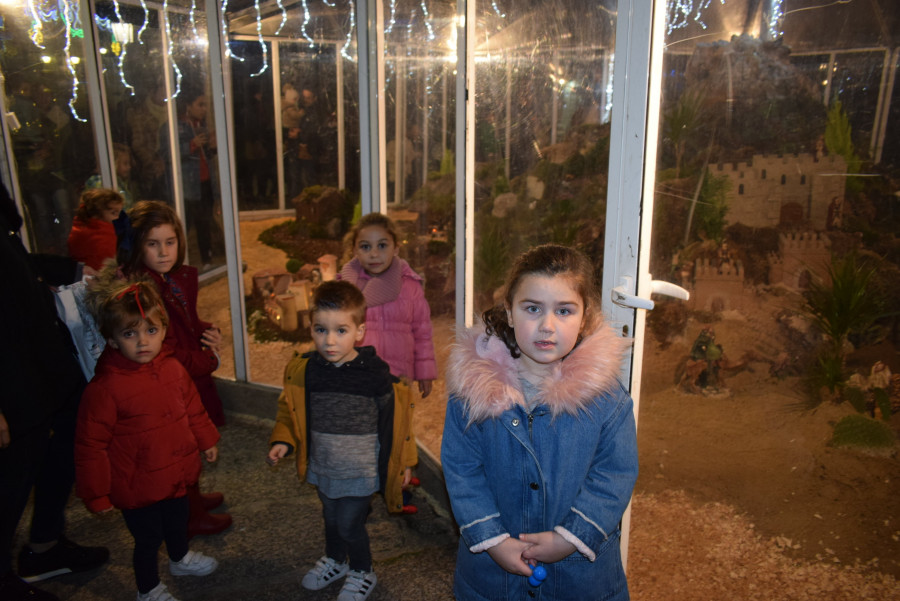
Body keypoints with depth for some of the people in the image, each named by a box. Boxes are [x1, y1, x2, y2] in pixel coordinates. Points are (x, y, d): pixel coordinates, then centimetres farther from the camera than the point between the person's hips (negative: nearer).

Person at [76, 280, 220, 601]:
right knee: (148, 538, 13)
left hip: (176, 475, 6)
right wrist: (97, 494, -12)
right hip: (137, 487, -5)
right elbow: (90, 445, -18)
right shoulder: (104, 388, -25)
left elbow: (193, 408, 10)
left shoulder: (172, 368, -8)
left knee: (178, 521, 28)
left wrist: (206, 440, 20)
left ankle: (181, 559, 58)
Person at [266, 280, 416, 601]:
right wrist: (282, 442, -10)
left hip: (360, 470, -4)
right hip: (322, 467, 4)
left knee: (349, 524, 5)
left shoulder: (375, 373, -19)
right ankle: (335, 560, 52)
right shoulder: (304, 370, -10)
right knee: (331, 518, 23)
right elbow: (290, 411, 5)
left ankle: (362, 573, 35)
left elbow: (394, 418, -8)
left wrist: (402, 461, -2)